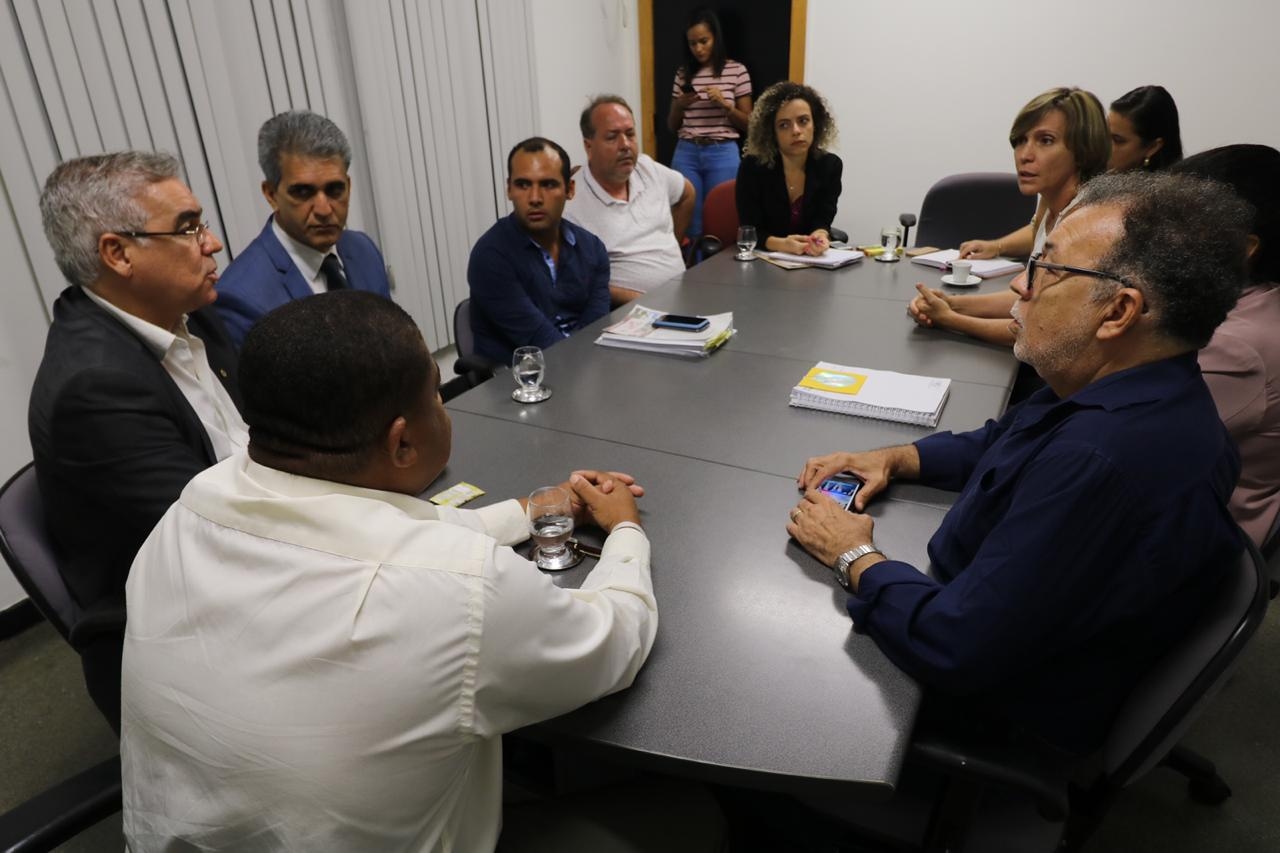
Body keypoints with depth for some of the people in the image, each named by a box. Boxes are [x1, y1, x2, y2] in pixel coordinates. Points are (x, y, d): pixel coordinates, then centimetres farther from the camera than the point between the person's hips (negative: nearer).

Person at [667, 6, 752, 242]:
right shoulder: (683, 73, 9)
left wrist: (724, 104, -13)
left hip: (723, 154, -2)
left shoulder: (736, 70, 1)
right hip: (686, 154, 2)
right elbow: (672, 126, 13)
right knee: (691, 223, 2)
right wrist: (679, 105, -7)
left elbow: (747, 123, 3)